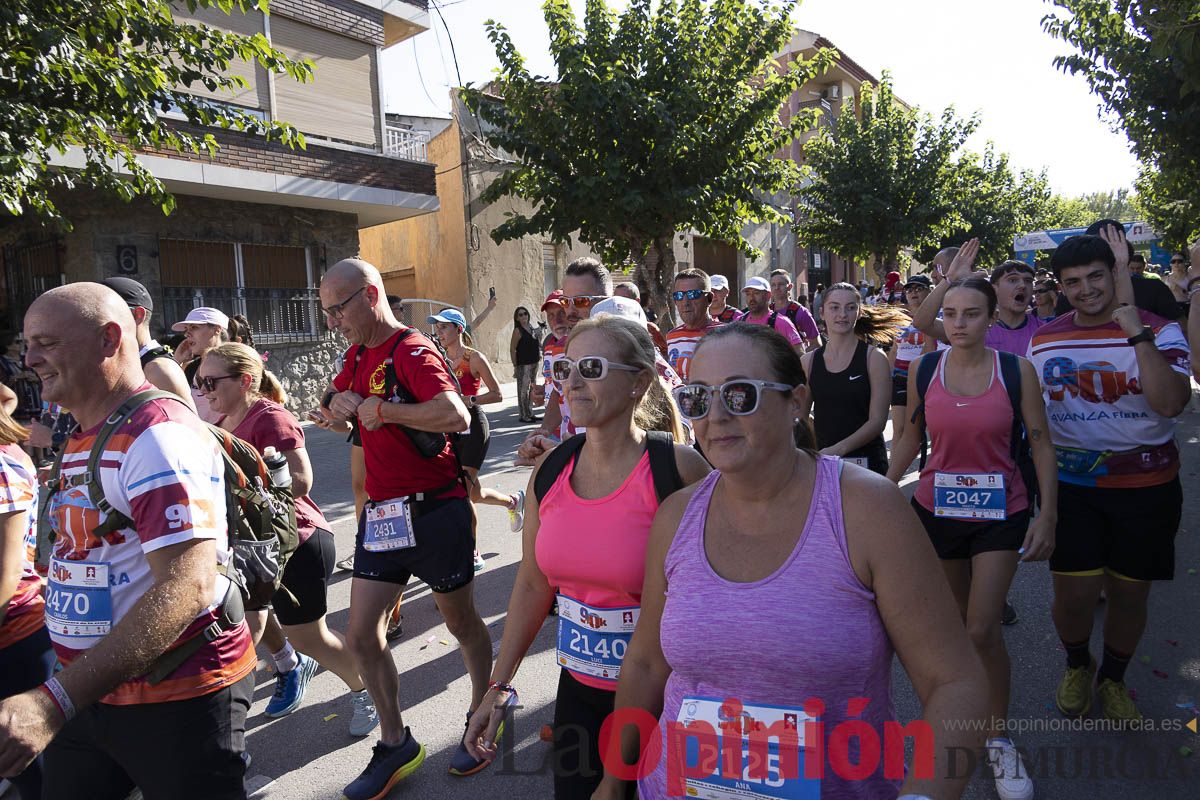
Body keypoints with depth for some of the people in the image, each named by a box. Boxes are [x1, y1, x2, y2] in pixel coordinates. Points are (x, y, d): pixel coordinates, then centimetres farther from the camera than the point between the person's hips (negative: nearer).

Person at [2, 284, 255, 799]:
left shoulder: (159, 437, -21)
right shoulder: (80, 441, 10)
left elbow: (186, 587, -31)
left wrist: (53, 703, -33)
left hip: (178, 702, -8)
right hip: (89, 693, 8)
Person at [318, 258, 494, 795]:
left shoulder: (413, 350, -15)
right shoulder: (358, 355, 11)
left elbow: (456, 415, -32)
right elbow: (332, 414, 23)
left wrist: (381, 409, -23)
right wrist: (340, 405, 0)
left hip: (433, 512, -8)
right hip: (380, 513, 8)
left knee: (461, 621, 12)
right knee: (361, 636, 7)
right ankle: (395, 745, 26)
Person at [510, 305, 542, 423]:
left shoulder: (531, 328, 11)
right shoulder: (518, 330, -9)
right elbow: (512, 349, -10)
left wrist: (538, 355, 14)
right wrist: (515, 366, -13)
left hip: (534, 363, 8)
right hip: (523, 365, -8)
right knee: (523, 390, -4)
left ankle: (530, 414, 22)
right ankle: (524, 415, 2)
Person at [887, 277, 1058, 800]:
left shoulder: (1016, 370, -8)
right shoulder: (923, 369, -4)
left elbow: (1041, 444, -4)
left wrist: (1047, 515, -8)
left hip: (1000, 512, -2)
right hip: (937, 507, 2)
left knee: (983, 629, -5)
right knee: (954, 621, 13)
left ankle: (998, 737, 18)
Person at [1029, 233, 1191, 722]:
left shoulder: (1160, 331, -6)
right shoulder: (1044, 340, 2)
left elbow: (1171, 403, -24)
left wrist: (1135, 332, -27)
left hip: (1146, 484, -1)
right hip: (1071, 484, 1)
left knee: (1130, 592, 11)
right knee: (1074, 594, -1)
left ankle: (1113, 678, 37)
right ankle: (1077, 665, 31)